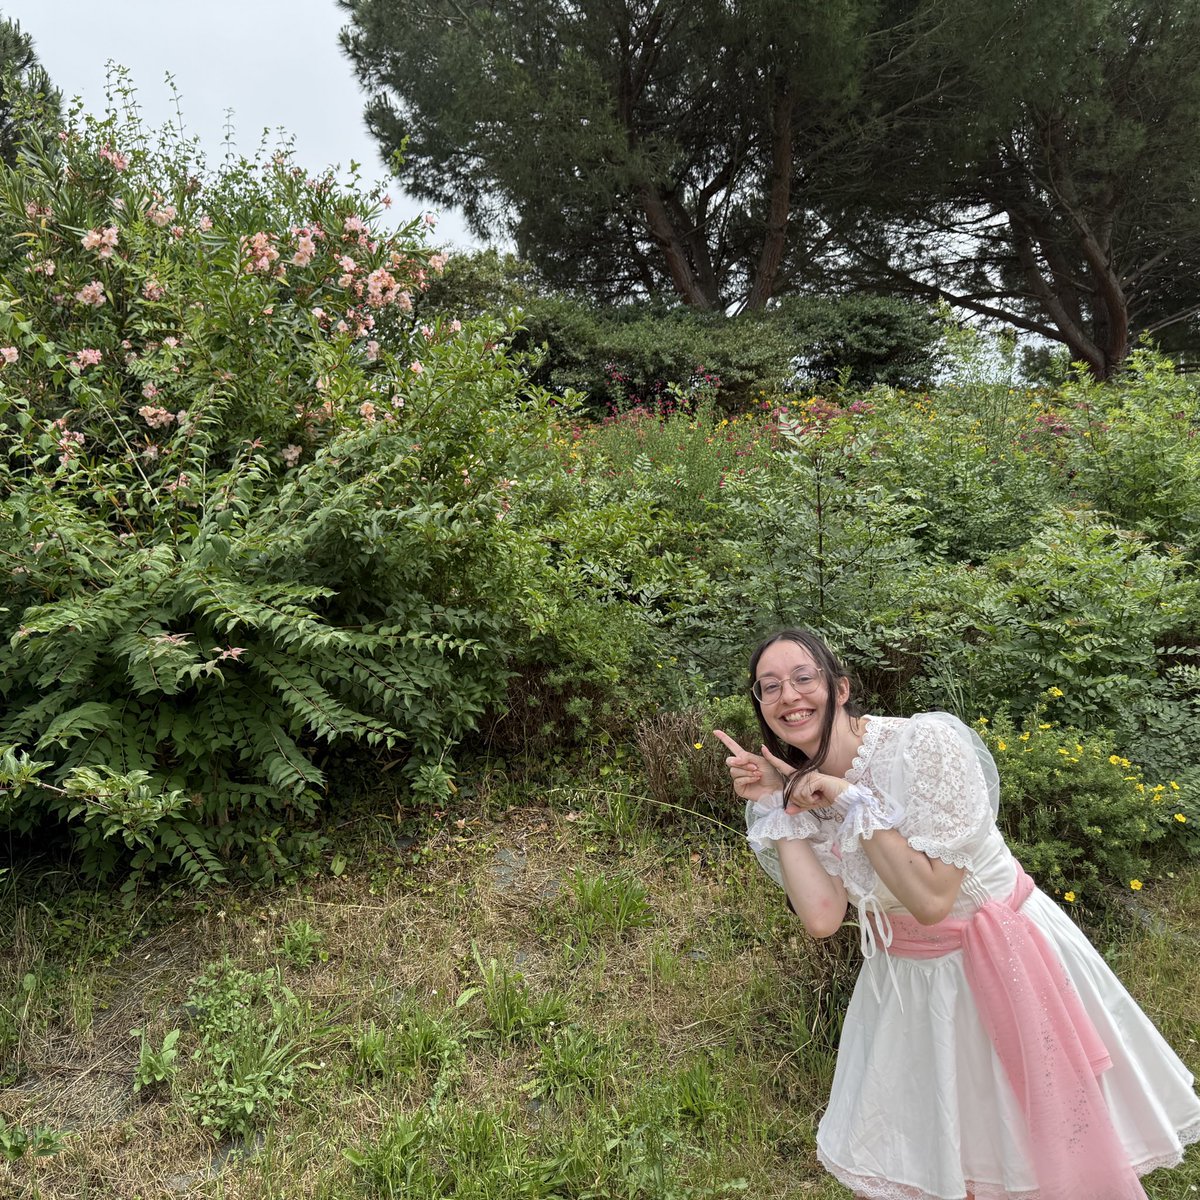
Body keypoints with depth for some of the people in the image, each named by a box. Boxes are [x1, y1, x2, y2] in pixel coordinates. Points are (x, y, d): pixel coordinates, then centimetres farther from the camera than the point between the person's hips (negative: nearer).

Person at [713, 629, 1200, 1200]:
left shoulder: (925, 743, -26)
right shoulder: (800, 788, -8)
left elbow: (931, 900, -28)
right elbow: (822, 917, -20)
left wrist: (854, 803, -30)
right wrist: (775, 807, -21)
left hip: (1005, 959, -4)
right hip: (906, 979, 5)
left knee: (1056, 1144, 15)